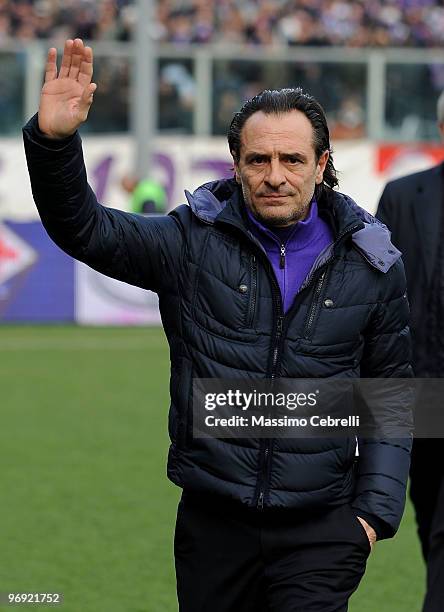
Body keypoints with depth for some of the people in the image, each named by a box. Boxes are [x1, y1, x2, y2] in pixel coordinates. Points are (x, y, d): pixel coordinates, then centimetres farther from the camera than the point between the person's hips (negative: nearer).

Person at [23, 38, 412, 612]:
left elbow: (391, 394, 9)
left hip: (320, 526, -1)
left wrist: (377, 510, 2)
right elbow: (86, 229, -9)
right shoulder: (195, 242, 0)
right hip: (213, 521, 1)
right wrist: (52, 141, -26)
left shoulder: (369, 263, 3)